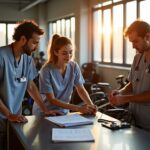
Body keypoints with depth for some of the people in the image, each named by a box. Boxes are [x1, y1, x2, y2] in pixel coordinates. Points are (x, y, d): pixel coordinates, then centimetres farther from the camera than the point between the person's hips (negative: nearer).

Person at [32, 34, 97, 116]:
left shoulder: (74, 66, -6)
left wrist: (91, 105, -19)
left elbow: (81, 89, 0)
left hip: (63, 111, 4)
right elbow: (51, 99, -18)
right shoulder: (46, 70, -19)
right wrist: (78, 108, -24)